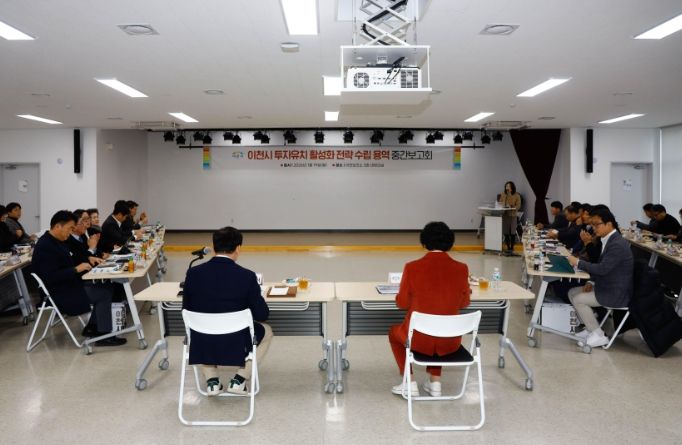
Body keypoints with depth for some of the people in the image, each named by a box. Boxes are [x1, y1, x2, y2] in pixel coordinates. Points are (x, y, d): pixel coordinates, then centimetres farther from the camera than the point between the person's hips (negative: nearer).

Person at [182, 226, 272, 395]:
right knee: (267, 331, 27)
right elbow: (262, 315, -9)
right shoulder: (247, 276, -16)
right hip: (236, 344, -2)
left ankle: (212, 381, 23)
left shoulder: (193, 273, -9)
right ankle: (239, 380, 17)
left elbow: (187, 310, 3)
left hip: (202, 345, 3)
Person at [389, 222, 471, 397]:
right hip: (450, 341, 3)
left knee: (394, 331, 32)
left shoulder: (412, 267, -14)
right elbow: (464, 303, 7)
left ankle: (410, 384, 27)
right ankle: (435, 382, 33)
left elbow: (402, 303, -1)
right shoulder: (461, 269, -8)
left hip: (419, 339, -2)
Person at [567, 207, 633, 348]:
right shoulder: (609, 240, 8)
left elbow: (602, 268, -28)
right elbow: (600, 266, 16)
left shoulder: (617, 244, -23)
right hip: (606, 286, 10)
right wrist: (591, 282, 2)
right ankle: (590, 329, 13)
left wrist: (578, 262, -20)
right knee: (572, 293, 6)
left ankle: (598, 335, -3)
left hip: (617, 293, -10)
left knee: (578, 299, -15)